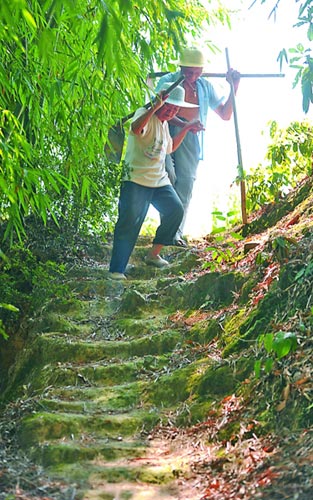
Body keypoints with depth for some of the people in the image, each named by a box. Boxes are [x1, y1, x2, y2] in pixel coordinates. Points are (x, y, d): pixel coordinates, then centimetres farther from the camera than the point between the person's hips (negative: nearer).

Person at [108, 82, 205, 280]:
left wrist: (186, 128, 25)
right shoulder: (145, 114, -9)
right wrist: (155, 107, -40)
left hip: (159, 181, 9)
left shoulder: (164, 124, 18)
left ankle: (154, 254, 14)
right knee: (130, 222, -15)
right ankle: (116, 271, -12)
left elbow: (170, 147, 33)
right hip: (136, 180, -9)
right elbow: (135, 128, -34)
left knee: (176, 210, 0)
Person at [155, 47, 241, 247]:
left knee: (185, 184, -2)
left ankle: (176, 232, 4)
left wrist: (234, 87, 3)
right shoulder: (168, 81, 3)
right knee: (168, 175, -23)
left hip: (190, 142, 3)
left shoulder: (205, 86, 14)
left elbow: (225, 114, 14)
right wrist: (182, 124, -25)